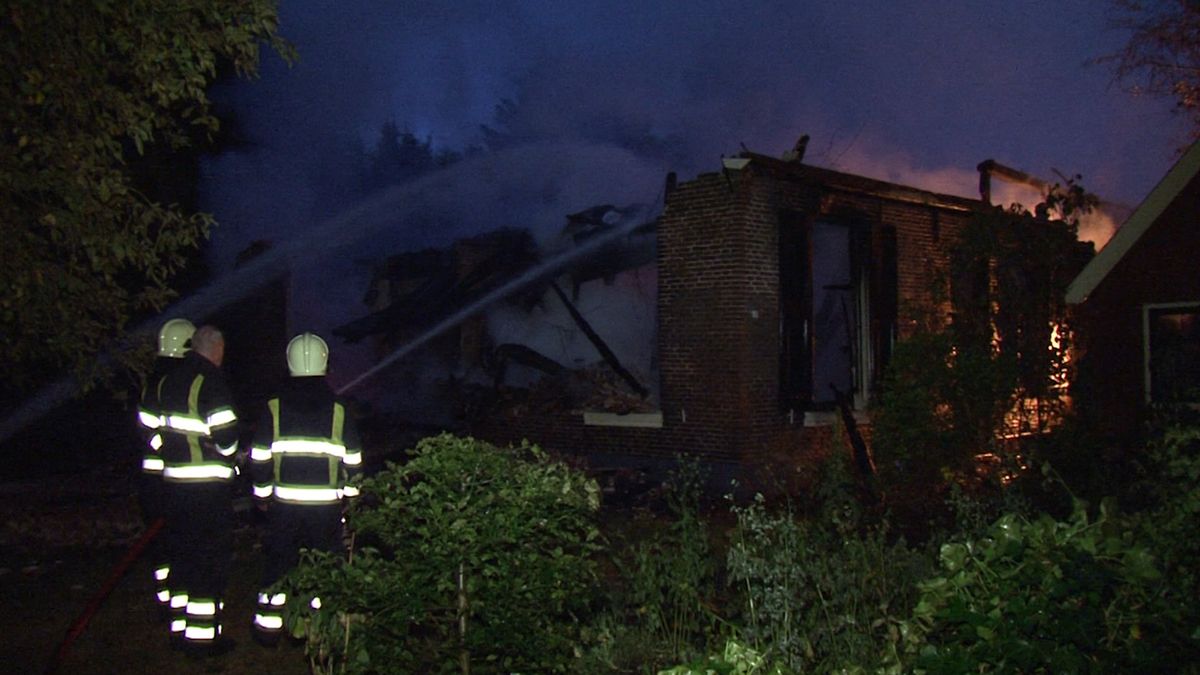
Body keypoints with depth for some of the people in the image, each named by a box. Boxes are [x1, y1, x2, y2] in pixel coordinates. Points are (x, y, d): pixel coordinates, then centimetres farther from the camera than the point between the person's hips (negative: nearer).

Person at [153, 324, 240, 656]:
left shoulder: (167, 380, 11)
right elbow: (225, 431, -18)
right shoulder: (211, 381, -14)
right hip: (209, 483, -8)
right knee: (212, 557, 1)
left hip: (174, 480, 8)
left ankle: (180, 628, 25)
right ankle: (203, 634, 5)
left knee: (183, 554, 17)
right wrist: (230, 454, 2)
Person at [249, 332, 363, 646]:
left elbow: (260, 458, -1)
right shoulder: (338, 411, -4)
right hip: (327, 504, -1)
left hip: (284, 503, 1)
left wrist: (262, 494, 14)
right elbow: (353, 461, 1)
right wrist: (350, 495, 16)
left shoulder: (273, 408, -3)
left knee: (278, 561, 15)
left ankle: (268, 625, 22)